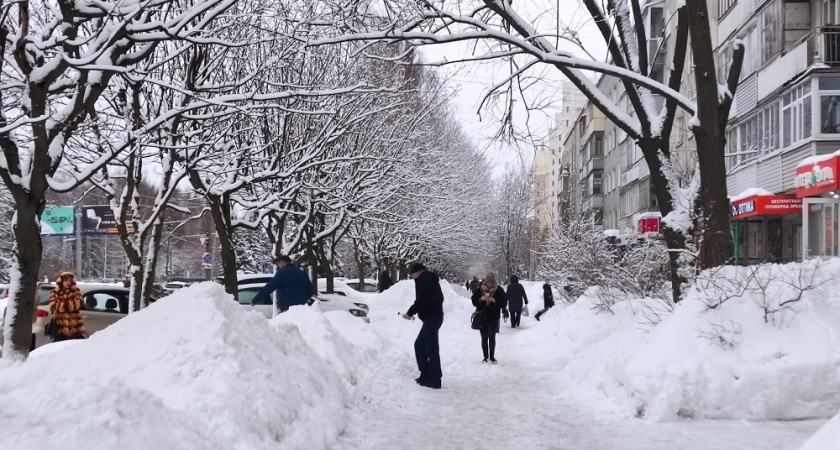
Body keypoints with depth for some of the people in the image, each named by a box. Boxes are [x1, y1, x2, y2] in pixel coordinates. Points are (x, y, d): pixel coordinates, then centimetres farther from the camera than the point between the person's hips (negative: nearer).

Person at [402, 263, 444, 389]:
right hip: (435, 316, 11)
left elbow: (421, 300, -19)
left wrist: (410, 313, -8)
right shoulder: (431, 279, 20)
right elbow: (439, 297, 25)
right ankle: (426, 374, 18)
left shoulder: (423, 280, -11)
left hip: (431, 318, -11)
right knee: (419, 345, 16)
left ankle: (434, 379, -6)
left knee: (431, 348, -8)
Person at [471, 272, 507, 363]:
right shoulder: (479, 289, -3)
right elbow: (474, 301, 0)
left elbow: (504, 303, -8)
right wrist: (480, 299, -20)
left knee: (492, 337, 1)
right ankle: (485, 356, 17)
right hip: (482, 317, 2)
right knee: (484, 338, 7)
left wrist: (495, 301, -24)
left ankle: (492, 356, 12)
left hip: (493, 317, -2)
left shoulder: (499, 290, -6)